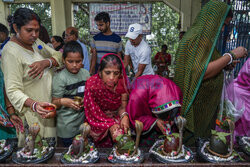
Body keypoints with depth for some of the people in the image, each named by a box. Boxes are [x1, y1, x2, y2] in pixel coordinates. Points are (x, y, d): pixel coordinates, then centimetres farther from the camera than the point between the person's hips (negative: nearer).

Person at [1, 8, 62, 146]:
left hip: (50, 105, 7)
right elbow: (13, 90, -23)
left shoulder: (35, 41, 5)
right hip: (33, 113, -7)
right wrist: (34, 104, -40)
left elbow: (58, 56, 3)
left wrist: (46, 62, -18)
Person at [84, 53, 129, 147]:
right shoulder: (92, 84, -21)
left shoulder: (122, 82, -13)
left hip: (116, 116, 3)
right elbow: (93, 112, -13)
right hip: (99, 120, -2)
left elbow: (123, 106, -4)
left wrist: (124, 116, -25)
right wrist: (110, 124, -22)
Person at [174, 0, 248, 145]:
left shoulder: (203, 36, 13)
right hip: (196, 104, -10)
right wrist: (231, 55, -19)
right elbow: (202, 72, -29)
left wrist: (225, 62, 12)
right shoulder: (199, 37, -19)